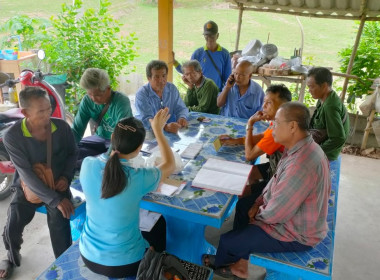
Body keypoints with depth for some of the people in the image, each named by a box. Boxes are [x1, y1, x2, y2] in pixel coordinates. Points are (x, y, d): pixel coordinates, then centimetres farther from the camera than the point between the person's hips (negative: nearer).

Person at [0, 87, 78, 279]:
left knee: (59, 225, -14)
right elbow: (27, 174, -24)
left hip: (56, 184, 0)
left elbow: (73, 153, 3)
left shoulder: (61, 127, -15)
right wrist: (56, 200, -28)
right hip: (28, 187, 0)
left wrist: (66, 176, -13)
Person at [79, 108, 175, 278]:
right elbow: (170, 165, -6)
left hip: (88, 256, 4)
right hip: (124, 264, -4)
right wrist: (158, 130, 1)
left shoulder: (87, 164, -18)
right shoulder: (139, 179, -28)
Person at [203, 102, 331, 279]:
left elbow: (275, 213, -30)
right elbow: (277, 180, 11)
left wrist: (259, 213, -9)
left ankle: (220, 263, 37)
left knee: (227, 241, -2)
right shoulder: (300, 147, -5)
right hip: (288, 210, 10)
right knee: (243, 205, 25)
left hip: (296, 233, -10)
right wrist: (259, 202, 5)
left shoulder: (301, 165, -38)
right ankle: (240, 265, 31)